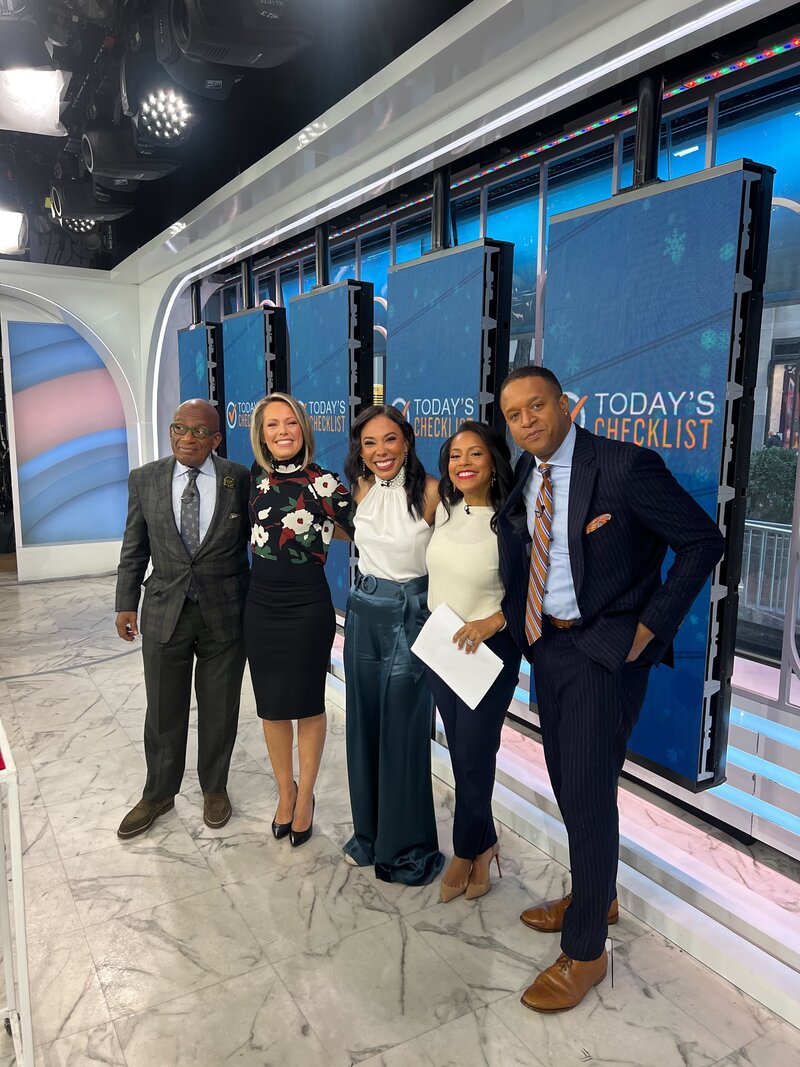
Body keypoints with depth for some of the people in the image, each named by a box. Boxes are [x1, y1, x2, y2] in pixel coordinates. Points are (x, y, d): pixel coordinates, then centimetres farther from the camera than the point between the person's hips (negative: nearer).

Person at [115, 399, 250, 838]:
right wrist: (126, 603, 4)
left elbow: (254, 539, 0)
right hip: (164, 613, 2)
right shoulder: (144, 479, 0)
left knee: (219, 711, 13)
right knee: (163, 712, 14)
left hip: (225, 615, -1)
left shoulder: (240, 480, -6)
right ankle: (159, 794, 36)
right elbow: (134, 548, 6)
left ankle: (214, 788, 36)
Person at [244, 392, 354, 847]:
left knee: (308, 705, 10)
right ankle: (286, 789, 36)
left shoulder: (323, 482, -8)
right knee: (271, 706, 14)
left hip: (308, 606, -3)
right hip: (261, 605, 4)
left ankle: (305, 797, 30)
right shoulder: (256, 478, 4)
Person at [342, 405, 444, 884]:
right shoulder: (362, 489, 4)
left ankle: (406, 848, 24)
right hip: (364, 611, 6)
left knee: (403, 731, 3)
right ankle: (370, 833, 33)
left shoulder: (429, 491, -14)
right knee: (363, 725, 13)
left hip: (410, 615, -5)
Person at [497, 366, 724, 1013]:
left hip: (606, 651, -7)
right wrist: (504, 613, 0)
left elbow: (704, 541, -13)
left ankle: (585, 952, 21)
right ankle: (597, 896, 44)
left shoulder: (625, 466, -18)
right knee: (567, 783, 19)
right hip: (546, 644, 7)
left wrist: (650, 627, -15)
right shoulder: (526, 474, 3)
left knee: (588, 794, 1)